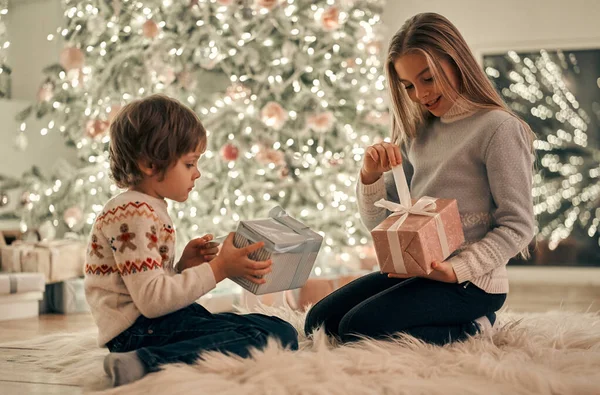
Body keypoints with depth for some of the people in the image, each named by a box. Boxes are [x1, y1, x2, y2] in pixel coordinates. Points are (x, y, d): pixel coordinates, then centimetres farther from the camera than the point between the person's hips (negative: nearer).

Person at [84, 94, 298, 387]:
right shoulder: (133, 215, -13)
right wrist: (217, 269, -18)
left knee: (282, 330, 4)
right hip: (139, 329, -10)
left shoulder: (148, 210, 19)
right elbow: (151, 299, -22)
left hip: (159, 319, 10)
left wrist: (184, 266, 5)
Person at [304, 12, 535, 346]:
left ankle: (472, 328, -3)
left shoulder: (497, 127, -9)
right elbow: (379, 222, 12)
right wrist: (371, 176, -8)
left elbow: (518, 225, -13)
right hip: (415, 269, 8)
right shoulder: (418, 134, 12)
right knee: (319, 321, 1)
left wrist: (457, 270, -24)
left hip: (471, 280, -8)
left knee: (357, 328, -21)